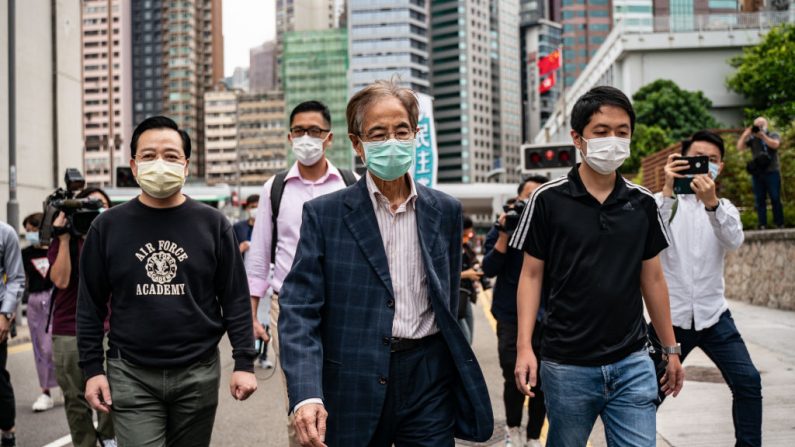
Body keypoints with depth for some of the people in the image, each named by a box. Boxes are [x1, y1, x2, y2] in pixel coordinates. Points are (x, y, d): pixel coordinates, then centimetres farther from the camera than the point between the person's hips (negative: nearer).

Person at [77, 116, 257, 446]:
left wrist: (244, 362, -5)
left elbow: (235, 299, 1)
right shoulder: (108, 226, 2)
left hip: (198, 375, 1)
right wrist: (92, 369, 0)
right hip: (131, 375, 0)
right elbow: (91, 305, 6)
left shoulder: (212, 224, 1)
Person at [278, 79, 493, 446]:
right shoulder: (324, 214, -2)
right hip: (353, 385, -2)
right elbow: (300, 310, -8)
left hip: (429, 381, 2)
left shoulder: (445, 211, 7)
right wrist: (306, 395, -20)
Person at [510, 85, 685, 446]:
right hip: (567, 365, -2)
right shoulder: (548, 200, -5)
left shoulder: (642, 203, 5)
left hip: (632, 364, 2)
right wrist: (524, 346, -10)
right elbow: (532, 275, -2)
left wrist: (671, 349, 13)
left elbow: (652, 279, 12)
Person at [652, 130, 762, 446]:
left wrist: (711, 202, -35)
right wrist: (668, 190, -36)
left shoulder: (725, 208, 6)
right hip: (671, 316, -2)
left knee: (748, 382, -8)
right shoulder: (665, 202, -1)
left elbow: (734, 241, -17)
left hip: (714, 316, 2)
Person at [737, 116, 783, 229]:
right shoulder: (752, 138, 11)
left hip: (772, 172, -2)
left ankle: (779, 224, 4)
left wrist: (762, 135, -19)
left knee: (775, 199, -1)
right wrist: (745, 135, -11)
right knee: (760, 200, 2)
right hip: (757, 173, 2)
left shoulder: (773, 135, 7)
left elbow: (775, 144, -13)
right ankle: (762, 225, 4)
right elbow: (740, 147, 0)